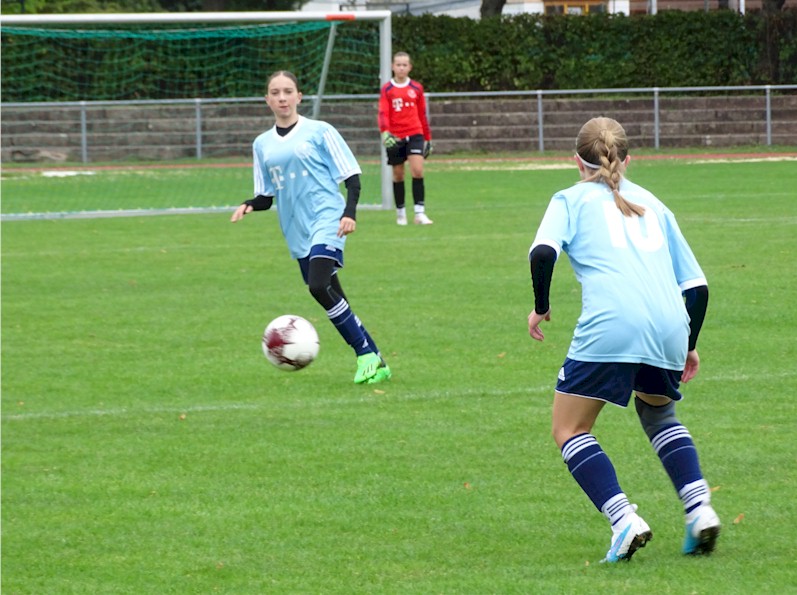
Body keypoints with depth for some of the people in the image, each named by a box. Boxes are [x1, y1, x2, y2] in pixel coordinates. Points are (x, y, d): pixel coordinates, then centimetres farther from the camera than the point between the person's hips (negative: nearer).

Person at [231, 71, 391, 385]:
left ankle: (367, 355, -15)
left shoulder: (319, 132, -1)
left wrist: (350, 212, -16)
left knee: (319, 287, -24)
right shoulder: (263, 144, 13)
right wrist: (249, 205, -3)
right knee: (332, 298, 5)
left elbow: (351, 177, 0)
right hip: (297, 231, 6)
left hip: (327, 220, -6)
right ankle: (374, 362, 14)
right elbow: (266, 196, 19)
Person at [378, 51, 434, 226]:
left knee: (417, 170, -15)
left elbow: (422, 115, 15)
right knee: (398, 175, 6)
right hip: (395, 138, 0)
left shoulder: (416, 88, 8)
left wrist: (428, 138, 16)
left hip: (414, 134, 0)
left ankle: (420, 213, -14)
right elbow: (383, 114, -7)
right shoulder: (387, 89, 2)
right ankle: (400, 213, 21)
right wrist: (385, 133, -24)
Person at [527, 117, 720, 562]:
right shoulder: (652, 204, 28)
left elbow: (543, 252, -3)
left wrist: (541, 307, 12)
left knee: (570, 428, 10)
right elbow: (696, 284, 25)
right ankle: (700, 507, 12)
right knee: (657, 411, 31)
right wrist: (689, 345, 37)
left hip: (609, 325, -5)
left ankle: (624, 519, -10)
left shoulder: (572, 199, 17)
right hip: (669, 326, 5)